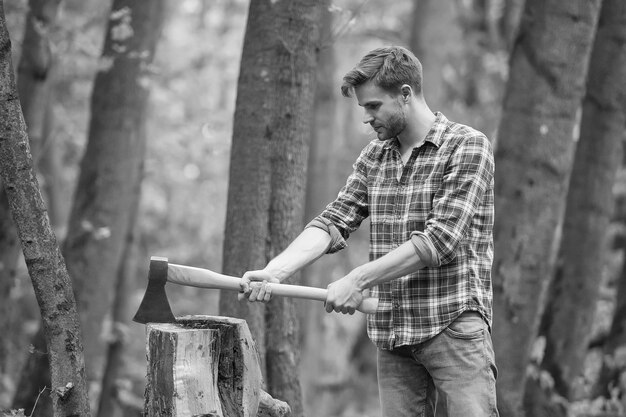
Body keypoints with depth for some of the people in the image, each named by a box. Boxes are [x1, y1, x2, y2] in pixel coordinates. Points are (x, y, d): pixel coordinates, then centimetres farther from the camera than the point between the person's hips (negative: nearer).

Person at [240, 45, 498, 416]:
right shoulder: (374, 157, 14)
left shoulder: (468, 146, -6)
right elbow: (334, 223, 5)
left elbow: (440, 238, -15)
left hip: (454, 324, -5)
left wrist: (359, 279, -17)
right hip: (391, 332, 5)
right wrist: (274, 272, -12)